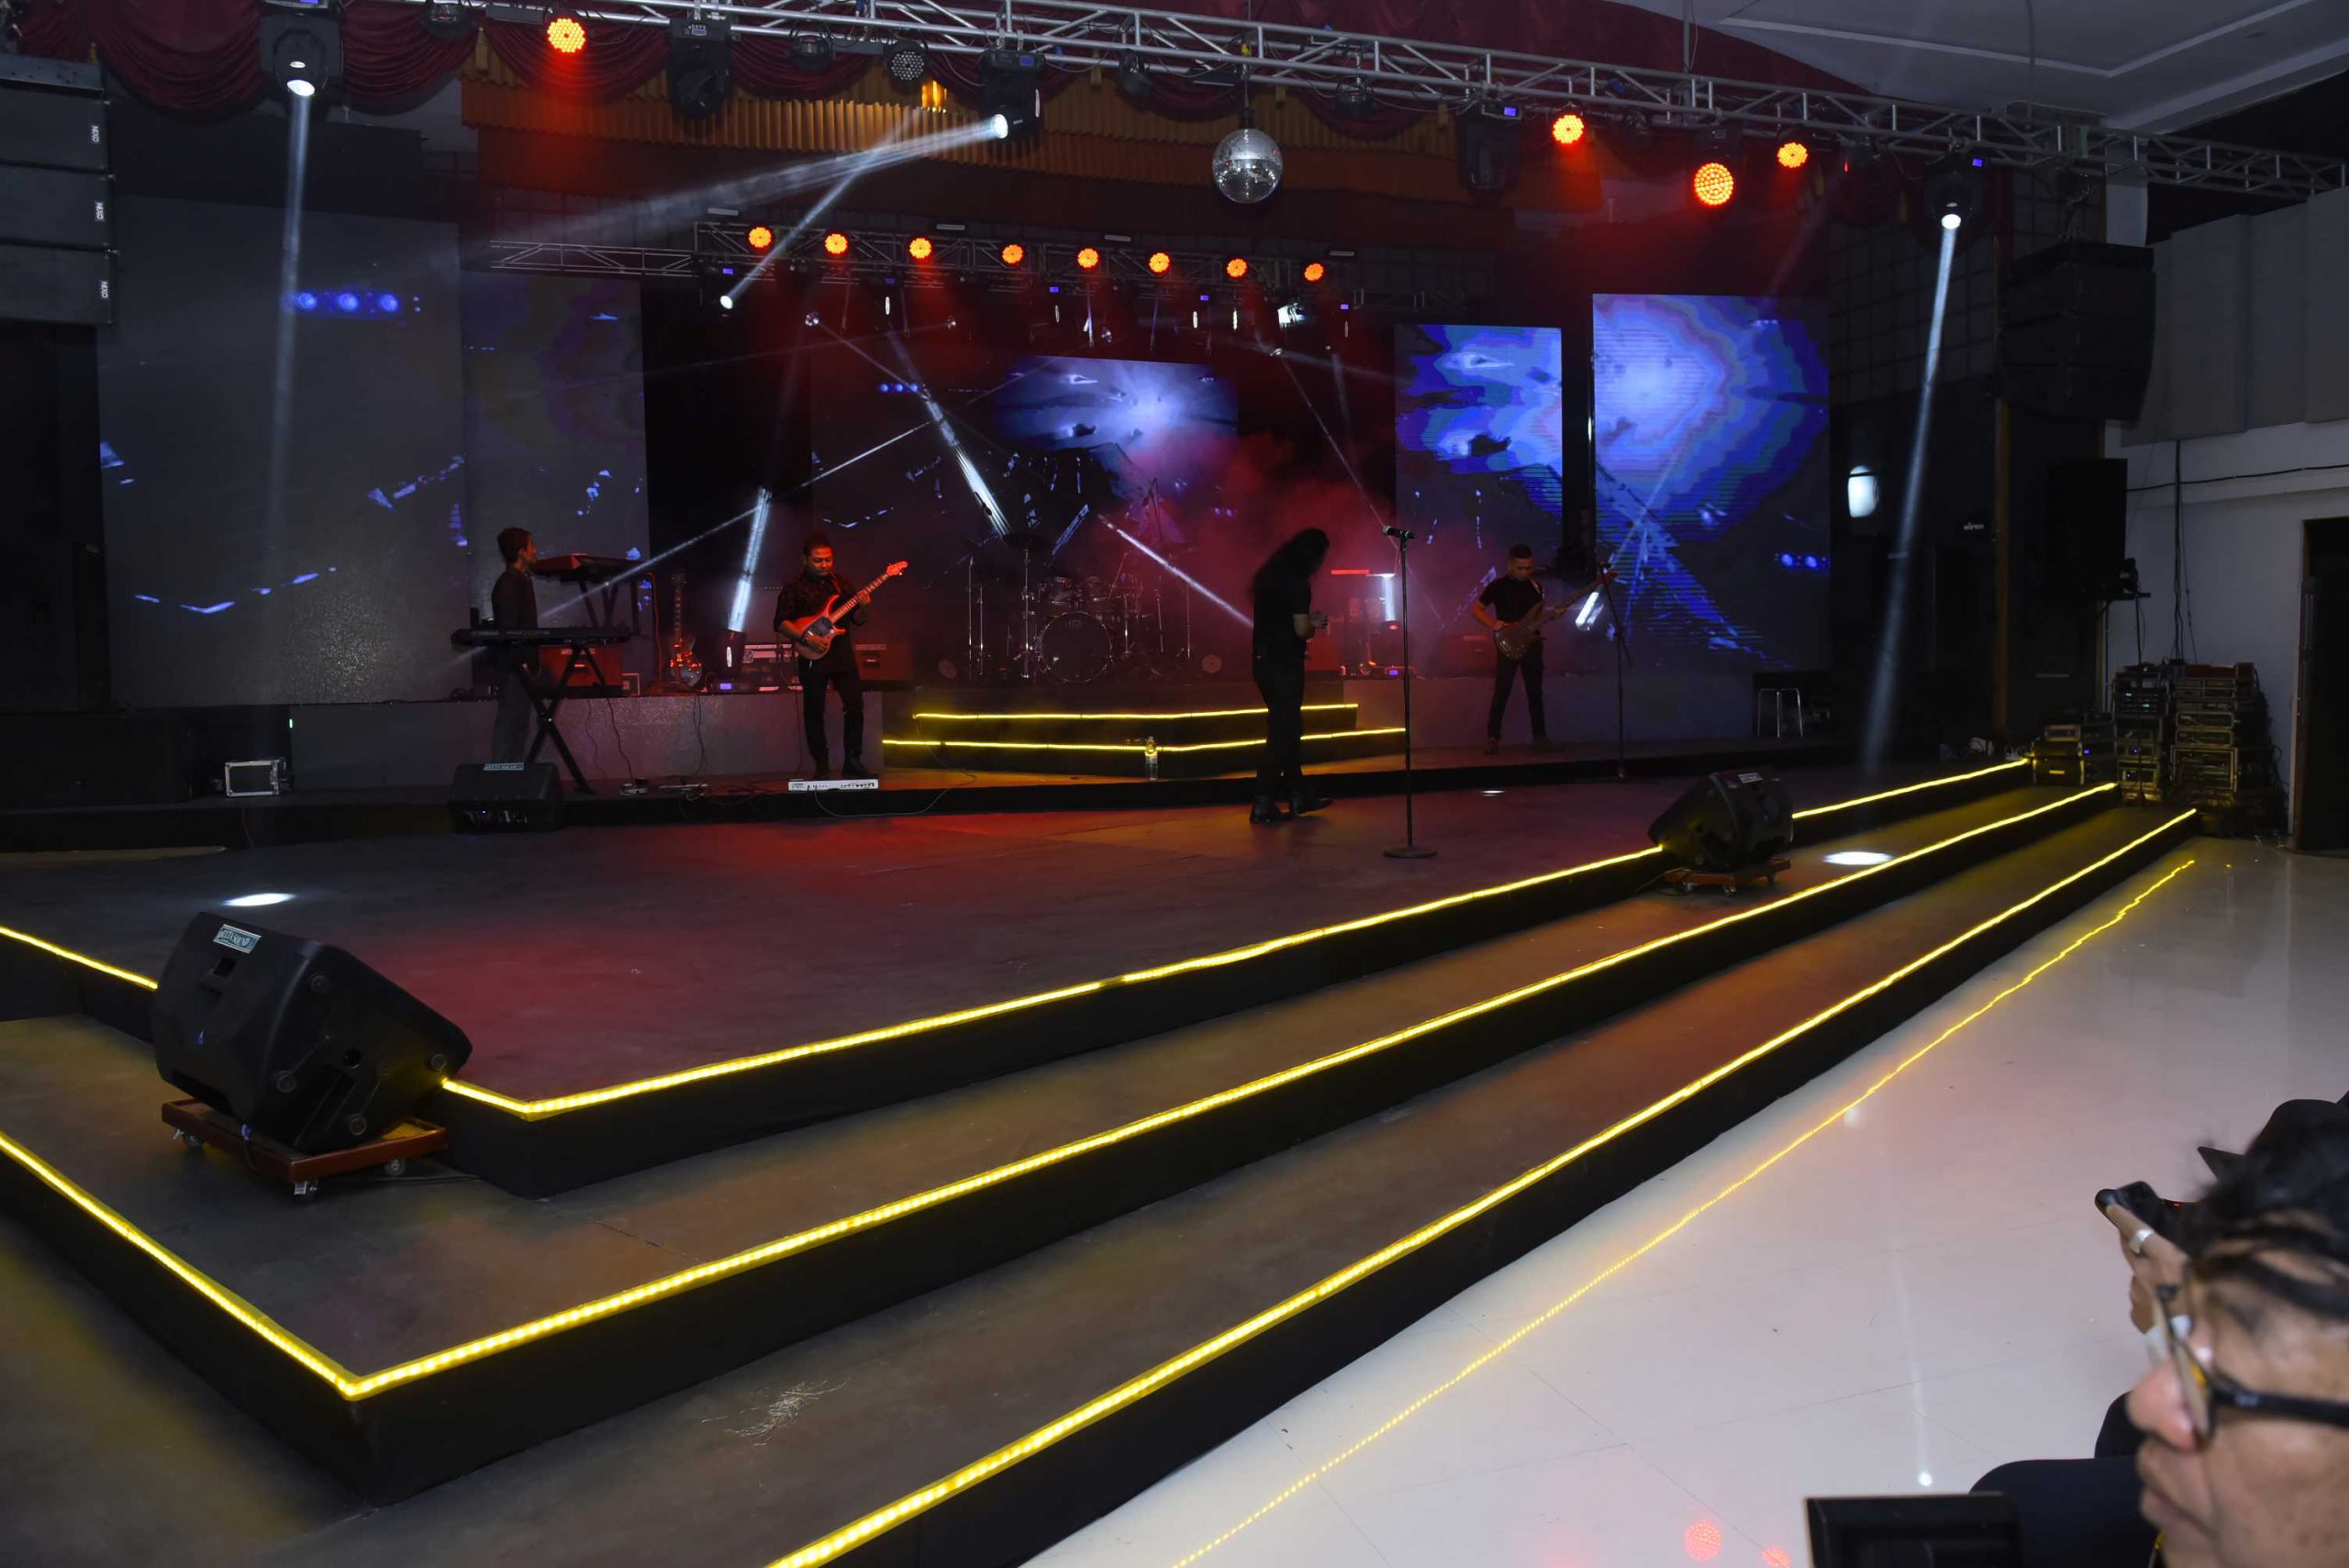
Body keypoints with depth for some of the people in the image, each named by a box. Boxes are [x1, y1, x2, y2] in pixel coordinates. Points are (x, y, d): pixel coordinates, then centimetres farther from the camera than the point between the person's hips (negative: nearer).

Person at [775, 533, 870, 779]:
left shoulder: (840, 583, 12)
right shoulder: (794, 588, 0)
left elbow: (857, 620, 12)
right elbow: (780, 624, -5)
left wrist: (861, 607, -10)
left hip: (843, 655, 3)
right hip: (812, 658, -3)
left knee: (856, 705, -3)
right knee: (814, 714, 1)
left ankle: (852, 762, 7)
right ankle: (822, 766, 10)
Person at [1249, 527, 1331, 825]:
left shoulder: (1270, 577, 12)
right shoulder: (1297, 583, -15)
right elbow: (1301, 629, -17)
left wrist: (1308, 621, 17)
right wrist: (1315, 625, 4)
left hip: (1264, 661, 9)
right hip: (1284, 664, -9)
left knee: (1288, 729, 17)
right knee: (1282, 733, -3)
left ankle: (1299, 795, 26)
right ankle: (1263, 804, -4)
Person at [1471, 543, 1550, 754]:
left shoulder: (1536, 586, 9)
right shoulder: (1498, 586, -5)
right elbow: (1476, 609, 0)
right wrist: (1493, 624, -16)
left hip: (1532, 644, 4)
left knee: (1535, 692, 7)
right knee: (1501, 693, -7)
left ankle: (1540, 735, 14)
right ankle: (1493, 737, -1)